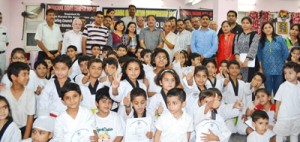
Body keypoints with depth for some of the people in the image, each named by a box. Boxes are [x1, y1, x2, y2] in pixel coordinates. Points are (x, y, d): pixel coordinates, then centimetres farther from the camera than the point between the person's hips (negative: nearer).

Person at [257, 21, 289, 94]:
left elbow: (285, 53, 1)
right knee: (268, 90, 5)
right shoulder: (261, 41, 4)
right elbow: (259, 56, 7)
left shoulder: (280, 39, 0)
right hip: (266, 70, 1)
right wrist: (260, 68, 3)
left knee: (278, 90, 8)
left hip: (279, 70, 0)